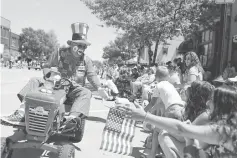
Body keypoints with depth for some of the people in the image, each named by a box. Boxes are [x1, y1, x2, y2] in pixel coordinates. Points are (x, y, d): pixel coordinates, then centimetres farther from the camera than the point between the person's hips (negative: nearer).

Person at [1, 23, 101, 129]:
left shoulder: (86, 60, 1)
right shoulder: (59, 54, -1)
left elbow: (92, 75, 5)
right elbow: (46, 67, 10)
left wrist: (99, 88, -8)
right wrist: (49, 74, -13)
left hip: (73, 89, -1)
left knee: (86, 93, -32)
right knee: (34, 81, -18)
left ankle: (71, 118, -54)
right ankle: (21, 115, -29)